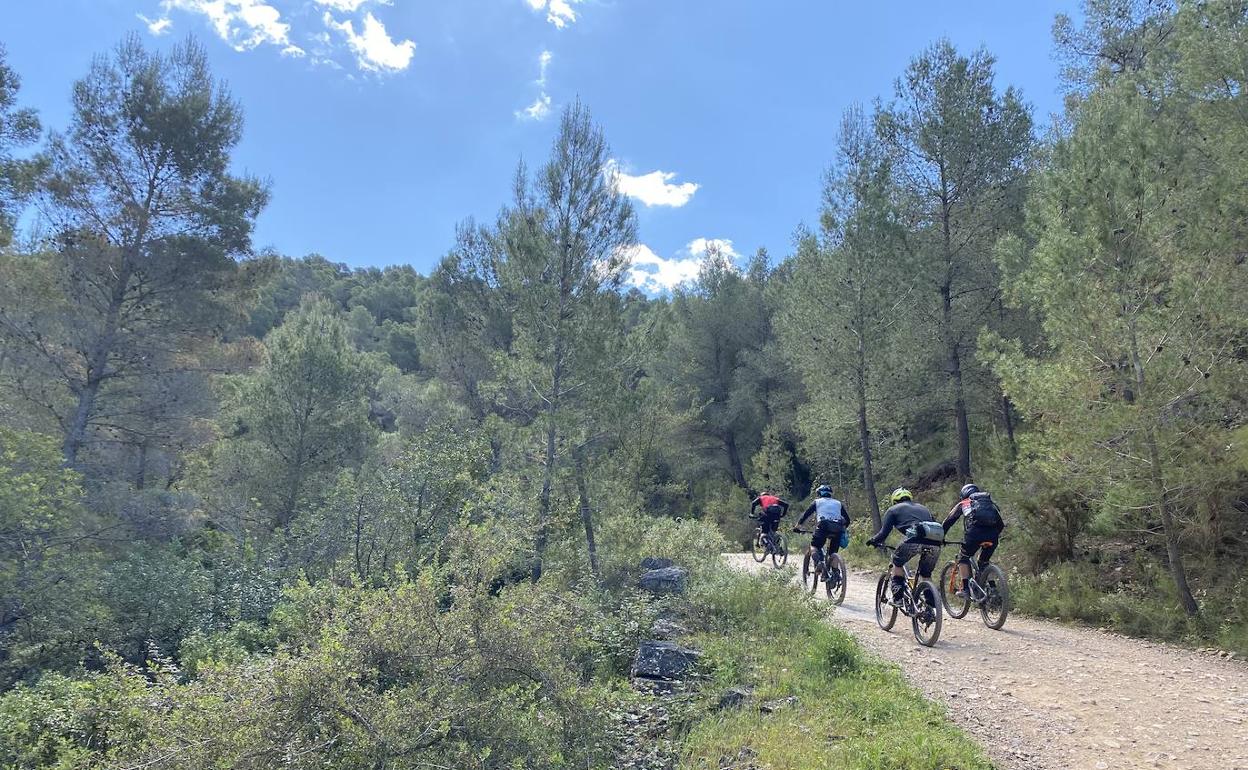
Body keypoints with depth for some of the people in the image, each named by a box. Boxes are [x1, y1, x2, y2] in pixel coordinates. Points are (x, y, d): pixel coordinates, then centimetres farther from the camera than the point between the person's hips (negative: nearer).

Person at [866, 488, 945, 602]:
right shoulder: (923, 508, 36)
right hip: (935, 545, 4)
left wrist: (873, 540, 33)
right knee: (926, 574, 25)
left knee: (897, 562, 22)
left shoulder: (893, 510, 22)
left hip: (915, 541, -4)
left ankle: (898, 596, 11)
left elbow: (884, 532, 15)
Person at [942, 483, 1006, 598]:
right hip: (992, 535, 3)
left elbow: (948, 521, 25)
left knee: (963, 558, 15)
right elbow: (1001, 523, 31)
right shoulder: (990, 502, 34)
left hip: (975, 533, -3)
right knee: (984, 562, 24)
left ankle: (964, 588, 2)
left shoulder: (963, 504, 26)